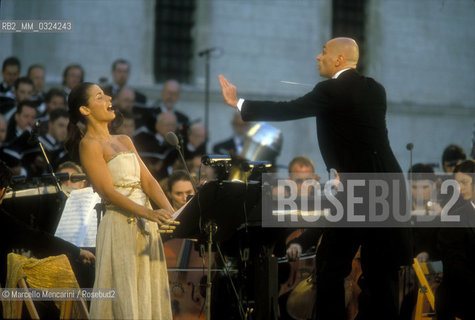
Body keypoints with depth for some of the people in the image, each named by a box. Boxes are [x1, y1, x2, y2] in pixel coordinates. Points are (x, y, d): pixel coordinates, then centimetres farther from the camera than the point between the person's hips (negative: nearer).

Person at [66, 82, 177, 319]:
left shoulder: (124, 141, 18)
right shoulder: (89, 144, -6)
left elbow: (148, 181, 9)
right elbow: (109, 193, -15)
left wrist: (170, 212, -8)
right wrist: (149, 214, -26)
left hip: (147, 228, 7)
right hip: (120, 228, -7)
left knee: (149, 297, 7)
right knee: (125, 301, -7)